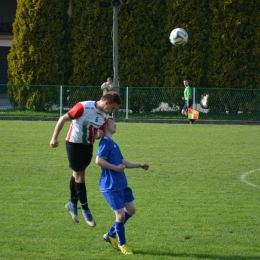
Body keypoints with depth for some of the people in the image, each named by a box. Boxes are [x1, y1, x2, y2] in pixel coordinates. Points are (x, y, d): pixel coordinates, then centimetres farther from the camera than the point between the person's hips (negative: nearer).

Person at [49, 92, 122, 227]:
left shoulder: (105, 116, -1)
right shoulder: (84, 107, -22)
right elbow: (63, 119, -17)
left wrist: (98, 135, -14)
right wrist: (54, 138, -19)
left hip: (88, 145, 6)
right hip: (74, 144, -6)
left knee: (77, 174, 17)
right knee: (80, 176, -2)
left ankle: (73, 203, 32)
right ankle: (85, 210, 6)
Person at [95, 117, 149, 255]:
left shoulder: (112, 143, 16)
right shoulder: (105, 142, -14)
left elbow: (123, 162, 23)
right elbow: (99, 160, -26)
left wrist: (140, 165, 18)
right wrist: (116, 168, -23)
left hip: (121, 184, 10)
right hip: (111, 186, -10)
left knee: (131, 210, 15)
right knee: (120, 214, -5)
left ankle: (111, 235, 26)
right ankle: (122, 244, 12)